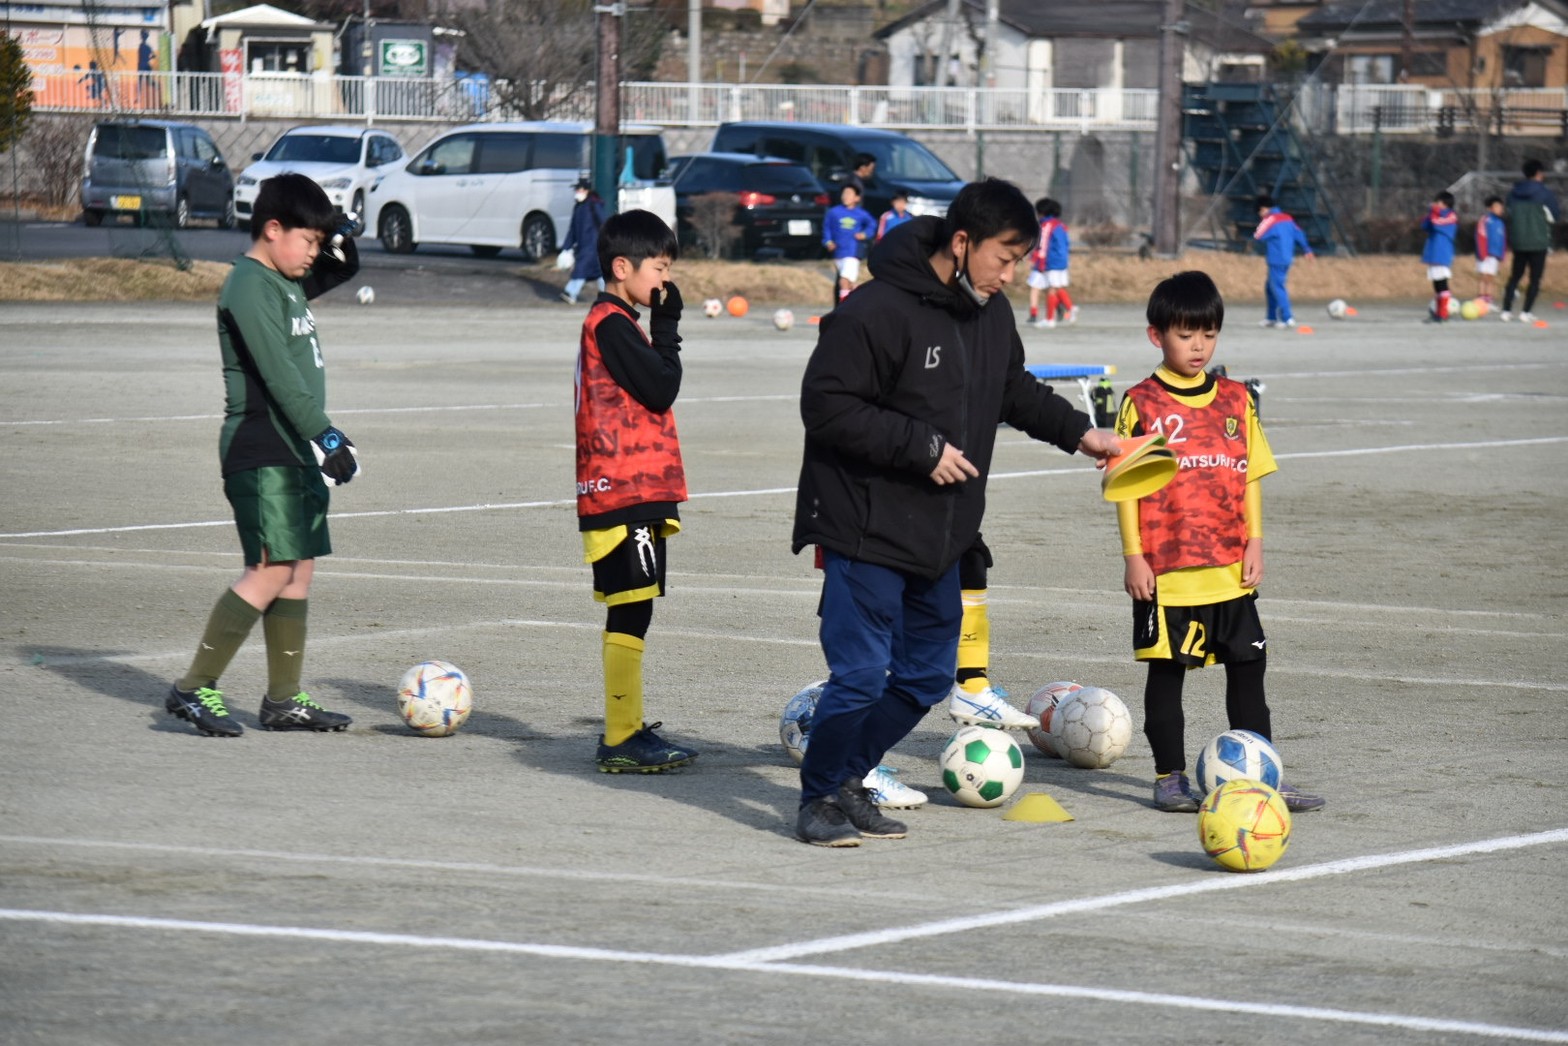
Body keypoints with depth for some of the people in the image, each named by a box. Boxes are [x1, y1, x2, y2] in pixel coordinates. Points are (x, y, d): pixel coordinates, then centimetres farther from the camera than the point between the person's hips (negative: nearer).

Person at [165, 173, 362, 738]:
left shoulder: (288, 283, 15)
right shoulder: (250, 287, -13)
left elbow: (343, 270, 34)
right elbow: (279, 375, -22)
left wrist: (338, 237, 11)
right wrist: (324, 435, -26)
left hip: (295, 452, 10)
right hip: (260, 452, -10)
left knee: (299, 571, 8)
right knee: (271, 571, -15)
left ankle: (284, 700, 12)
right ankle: (194, 687, -11)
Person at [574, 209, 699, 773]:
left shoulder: (614, 322, 19)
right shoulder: (612, 324, -13)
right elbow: (662, 388, -17)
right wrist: (667, 325, -8)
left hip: (635, 492, 11)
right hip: (625, 493, -11)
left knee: (629, 613, 14)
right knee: (630, 613, -10)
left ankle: (627, 730, 20)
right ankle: (622, 739, -10)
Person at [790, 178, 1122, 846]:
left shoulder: (991, 314, 7)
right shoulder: (877, 312, -19)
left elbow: (1015, 392, 24)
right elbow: (827, 407, -21)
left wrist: (1079, 433, 12)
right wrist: (923, 447, -22)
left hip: (939, 538, 8)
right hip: (866, 532, -8)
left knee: (928, 675, 12)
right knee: (861, 675, -8)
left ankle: (848, 778, 27)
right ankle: (819, 798, 9)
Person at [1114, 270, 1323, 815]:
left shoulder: (1235, 400, 9)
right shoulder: (1141, 404, -3)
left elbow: (1251, 475, 13)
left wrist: (1254, 543, 5)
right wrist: (1134, 556, -8)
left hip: (1230, 567, 4)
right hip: (1166, 568, -4)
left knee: (1248, 668, 7)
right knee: (1166, 671, 3)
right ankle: (1170, 777, 12)